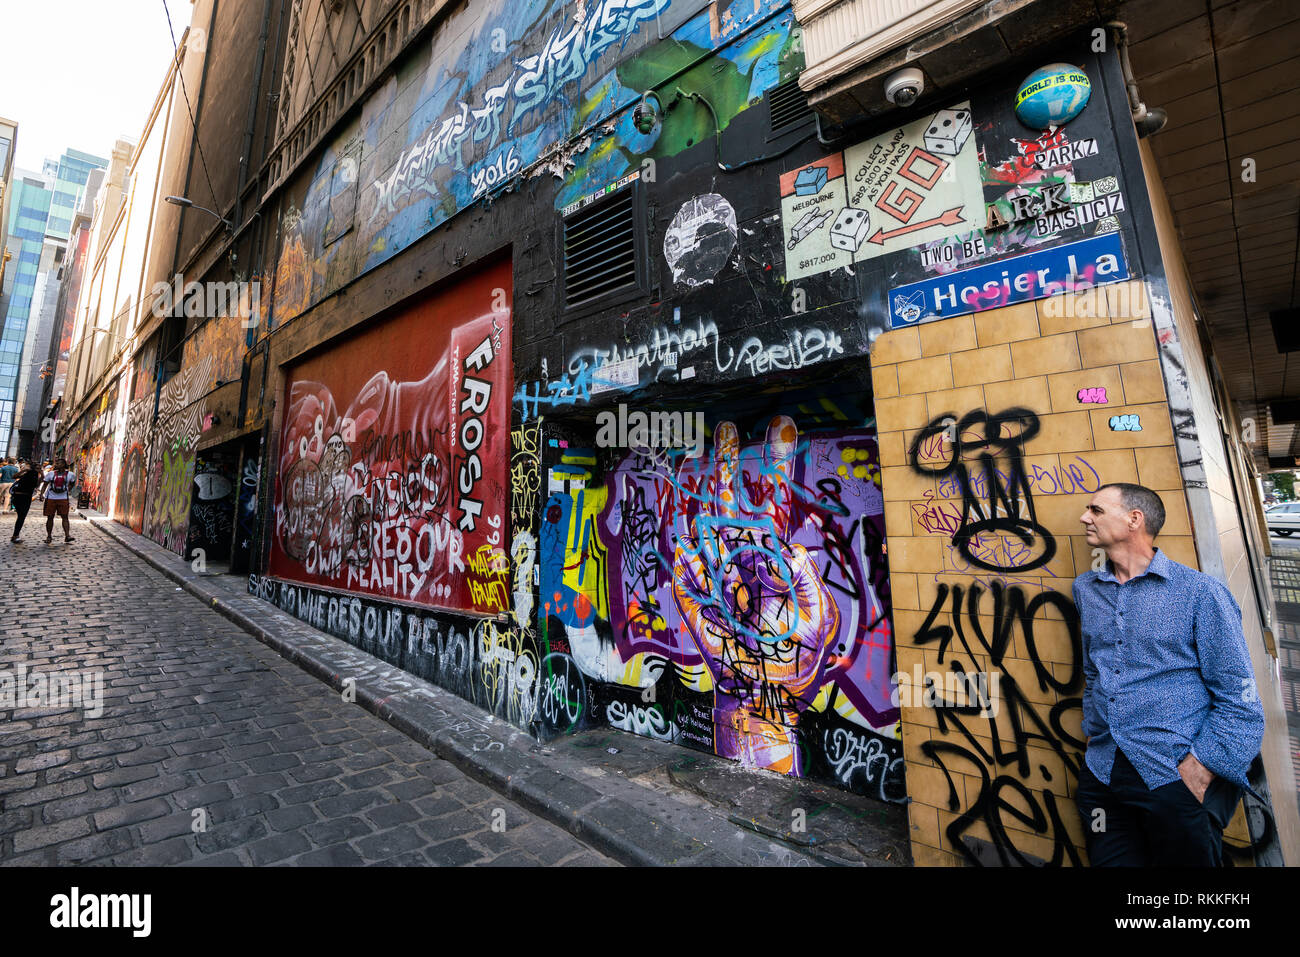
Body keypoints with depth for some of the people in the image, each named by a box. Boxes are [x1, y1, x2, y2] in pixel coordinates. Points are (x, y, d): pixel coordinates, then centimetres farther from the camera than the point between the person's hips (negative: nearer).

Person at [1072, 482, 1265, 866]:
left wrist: (1195, 777, -15)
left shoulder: (1201, 592, -7)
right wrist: (1092, 736, 9)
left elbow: (1241, 706, -8)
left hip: (1178, 780, -4)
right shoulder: (1085, 589, 8)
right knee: (1110, 861, 12)